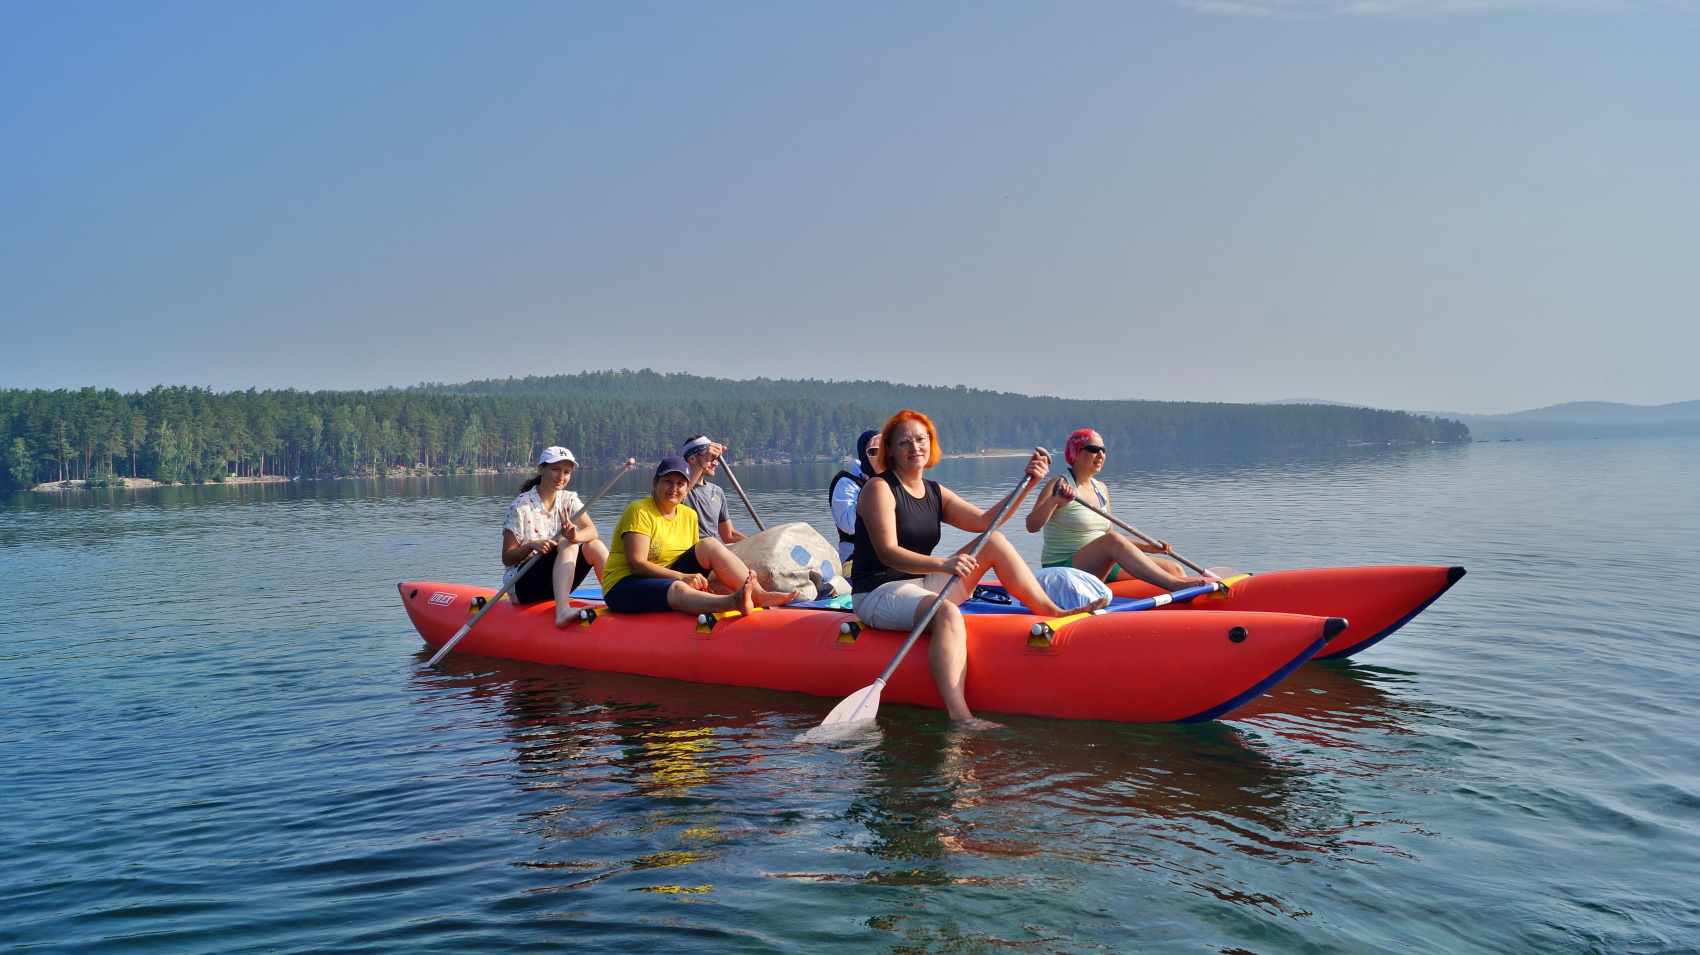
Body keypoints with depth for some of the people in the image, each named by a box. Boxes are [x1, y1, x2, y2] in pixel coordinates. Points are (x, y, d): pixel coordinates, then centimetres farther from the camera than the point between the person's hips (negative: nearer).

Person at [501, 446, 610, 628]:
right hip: (522, 585, -5)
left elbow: (592, 531, -13)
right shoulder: (521, 506, -10)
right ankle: (562, 611, -49)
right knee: (567, 545, -29)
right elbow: (506, 558, -10)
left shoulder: (568, 500, 4)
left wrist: (575, 536, -36)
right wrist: (531, 546, -29)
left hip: (555, 584, 5)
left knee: (594, 546, -18)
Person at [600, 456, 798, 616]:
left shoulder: (689, 515, 10)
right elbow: (637, 564, -21)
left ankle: (760, 595, -29)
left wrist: (700, 582, -12)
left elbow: (691, 562, 11)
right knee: (676, 589, -38)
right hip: (624, 585, -7)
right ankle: (732, 602, -66)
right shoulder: (640, 512, -11)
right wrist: (682, 577, -29)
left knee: (709, 544, -12)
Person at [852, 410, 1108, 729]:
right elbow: (887, 553, -22)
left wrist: (1028, 482, -9)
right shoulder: (879, 488, -9)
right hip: (878, 594, -8)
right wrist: (942, 565, -37)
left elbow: (985, 521, 1)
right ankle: (959, 718, -55)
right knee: (947, 613, -39)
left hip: (922, 585, 8)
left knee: (994, 540, -3)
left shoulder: (935, 493, 13)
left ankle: (1053, 612, -7)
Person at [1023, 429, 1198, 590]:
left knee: (1173, 569, -6)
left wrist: (1147, 548, 8)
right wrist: (1053, 500, -38)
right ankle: (1177, 586, -40)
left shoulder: (1101, 489, 15)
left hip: (1102, 568, 8)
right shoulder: (1060, 485, -8)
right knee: (1113, 540, -35)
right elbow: (1032, 527, -21)